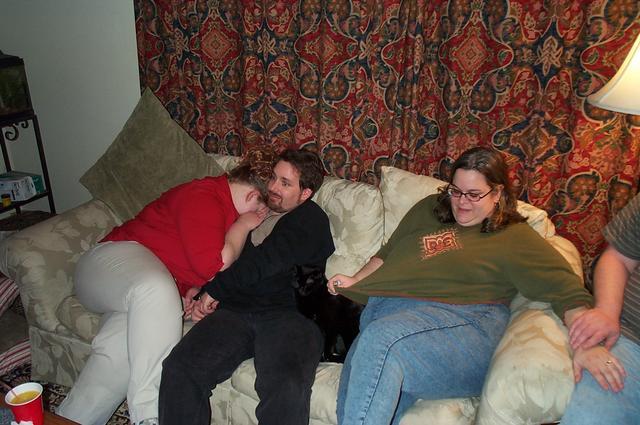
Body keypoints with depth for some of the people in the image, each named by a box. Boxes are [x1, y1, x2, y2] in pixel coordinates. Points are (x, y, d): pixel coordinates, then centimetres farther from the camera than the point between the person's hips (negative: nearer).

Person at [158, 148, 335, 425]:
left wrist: (213, 291, 4)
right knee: (178, 369, -22)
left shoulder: (310, 219, 7)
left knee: (287, 387, -34)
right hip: (235, 311, 6)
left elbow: (261, 263, -4)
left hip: (287, 314, -5)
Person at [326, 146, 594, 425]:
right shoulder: (428, 209, 28)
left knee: (381, 339, -37)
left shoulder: (514, 236, 13)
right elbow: (388, 253, 35)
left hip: (464, 324, -3)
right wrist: (355, 281, 20)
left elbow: (566, 289, 3)